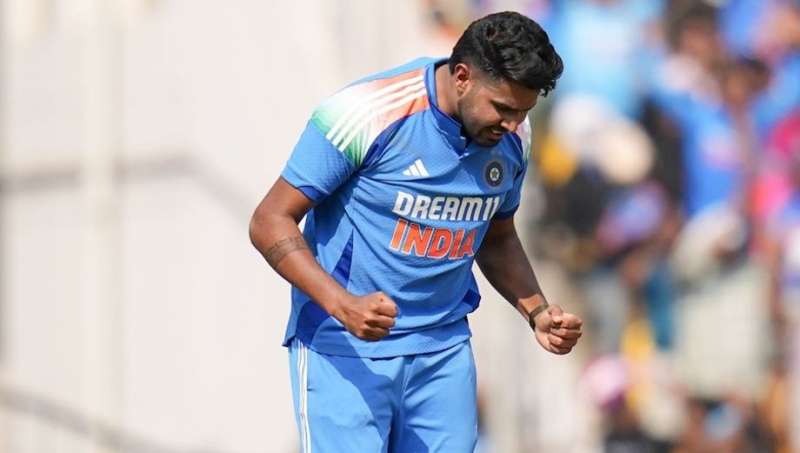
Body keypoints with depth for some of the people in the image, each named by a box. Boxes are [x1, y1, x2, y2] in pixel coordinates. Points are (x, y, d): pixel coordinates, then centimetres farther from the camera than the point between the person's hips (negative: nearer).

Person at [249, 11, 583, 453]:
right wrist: (342, 305, -28)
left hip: (443, 351, 6)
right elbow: (270, 222, -14)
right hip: (342, 352, -5)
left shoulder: (512, 138, 2)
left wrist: (538, 313, 3)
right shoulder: (365, 115, -18)